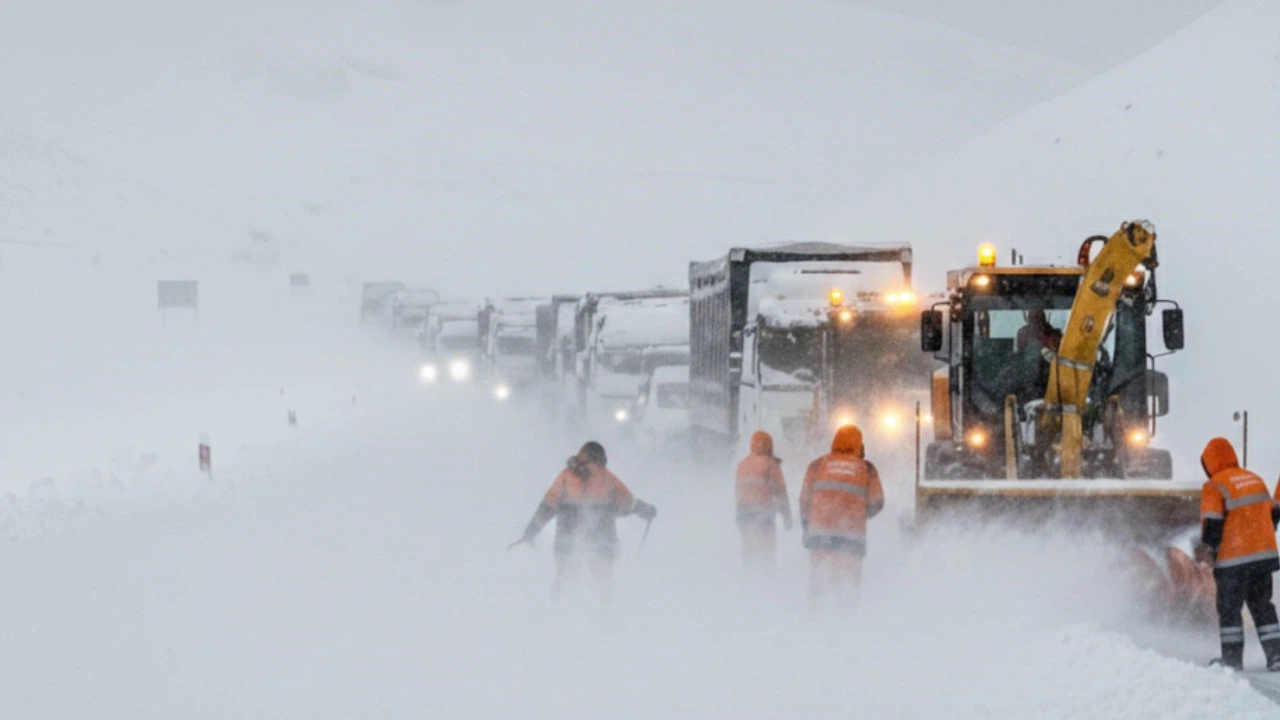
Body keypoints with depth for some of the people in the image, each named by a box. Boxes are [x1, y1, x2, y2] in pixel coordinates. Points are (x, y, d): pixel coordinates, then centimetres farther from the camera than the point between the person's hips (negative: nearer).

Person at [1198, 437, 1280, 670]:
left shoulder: (1214, 487, -10)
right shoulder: (1255, 479, 12)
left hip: (1233, 559, -6)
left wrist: (1207, 548, 1)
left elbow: (1212, 523, -14)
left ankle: (1232, 657, 6)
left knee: (1229, 608, 5)